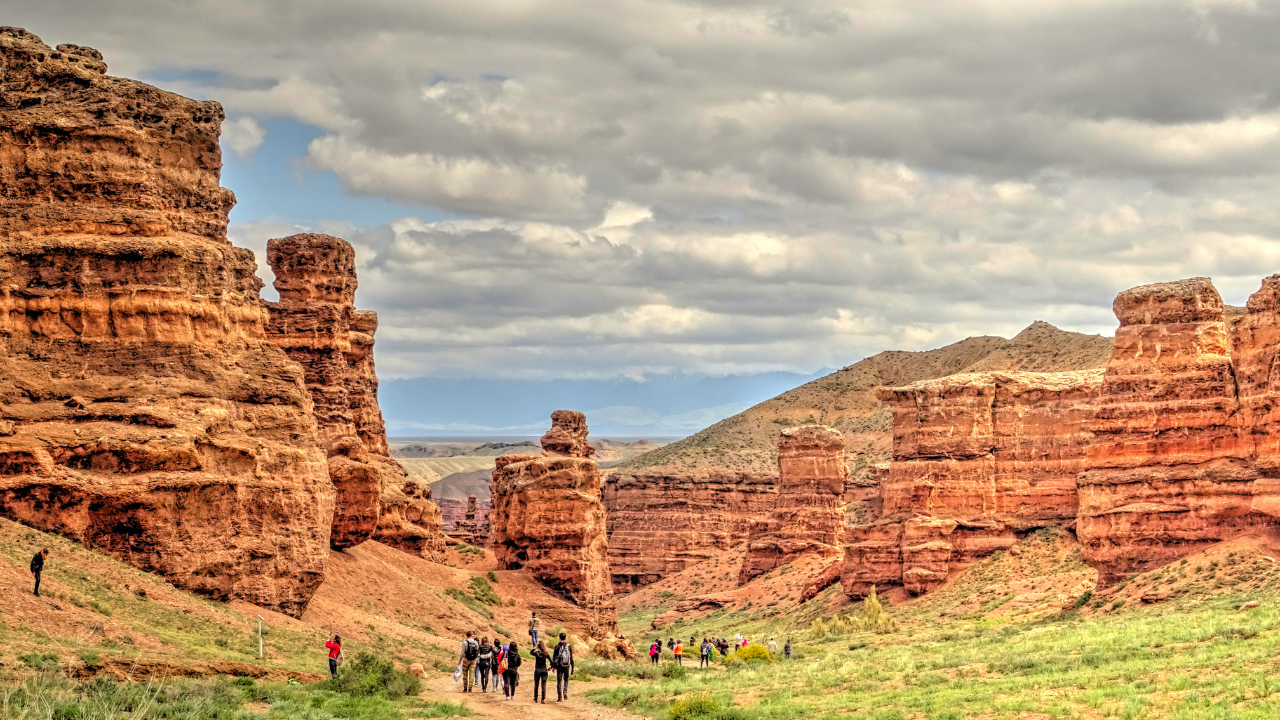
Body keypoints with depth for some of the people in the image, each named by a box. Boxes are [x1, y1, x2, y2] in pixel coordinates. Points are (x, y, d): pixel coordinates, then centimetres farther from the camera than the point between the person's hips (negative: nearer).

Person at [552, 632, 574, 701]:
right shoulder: (569, 646, -2)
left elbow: (554, 657, -3)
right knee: (566, 680, 19)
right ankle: (565, 692, -4)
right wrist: (572, 668, 5)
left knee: (559, 682, 6)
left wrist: (553, 666, 8)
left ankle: (559, 697, 4)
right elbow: (571, 658, -1)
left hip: (559, 666, -1)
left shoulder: (557, 646, -6)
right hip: (567, 666, 1)